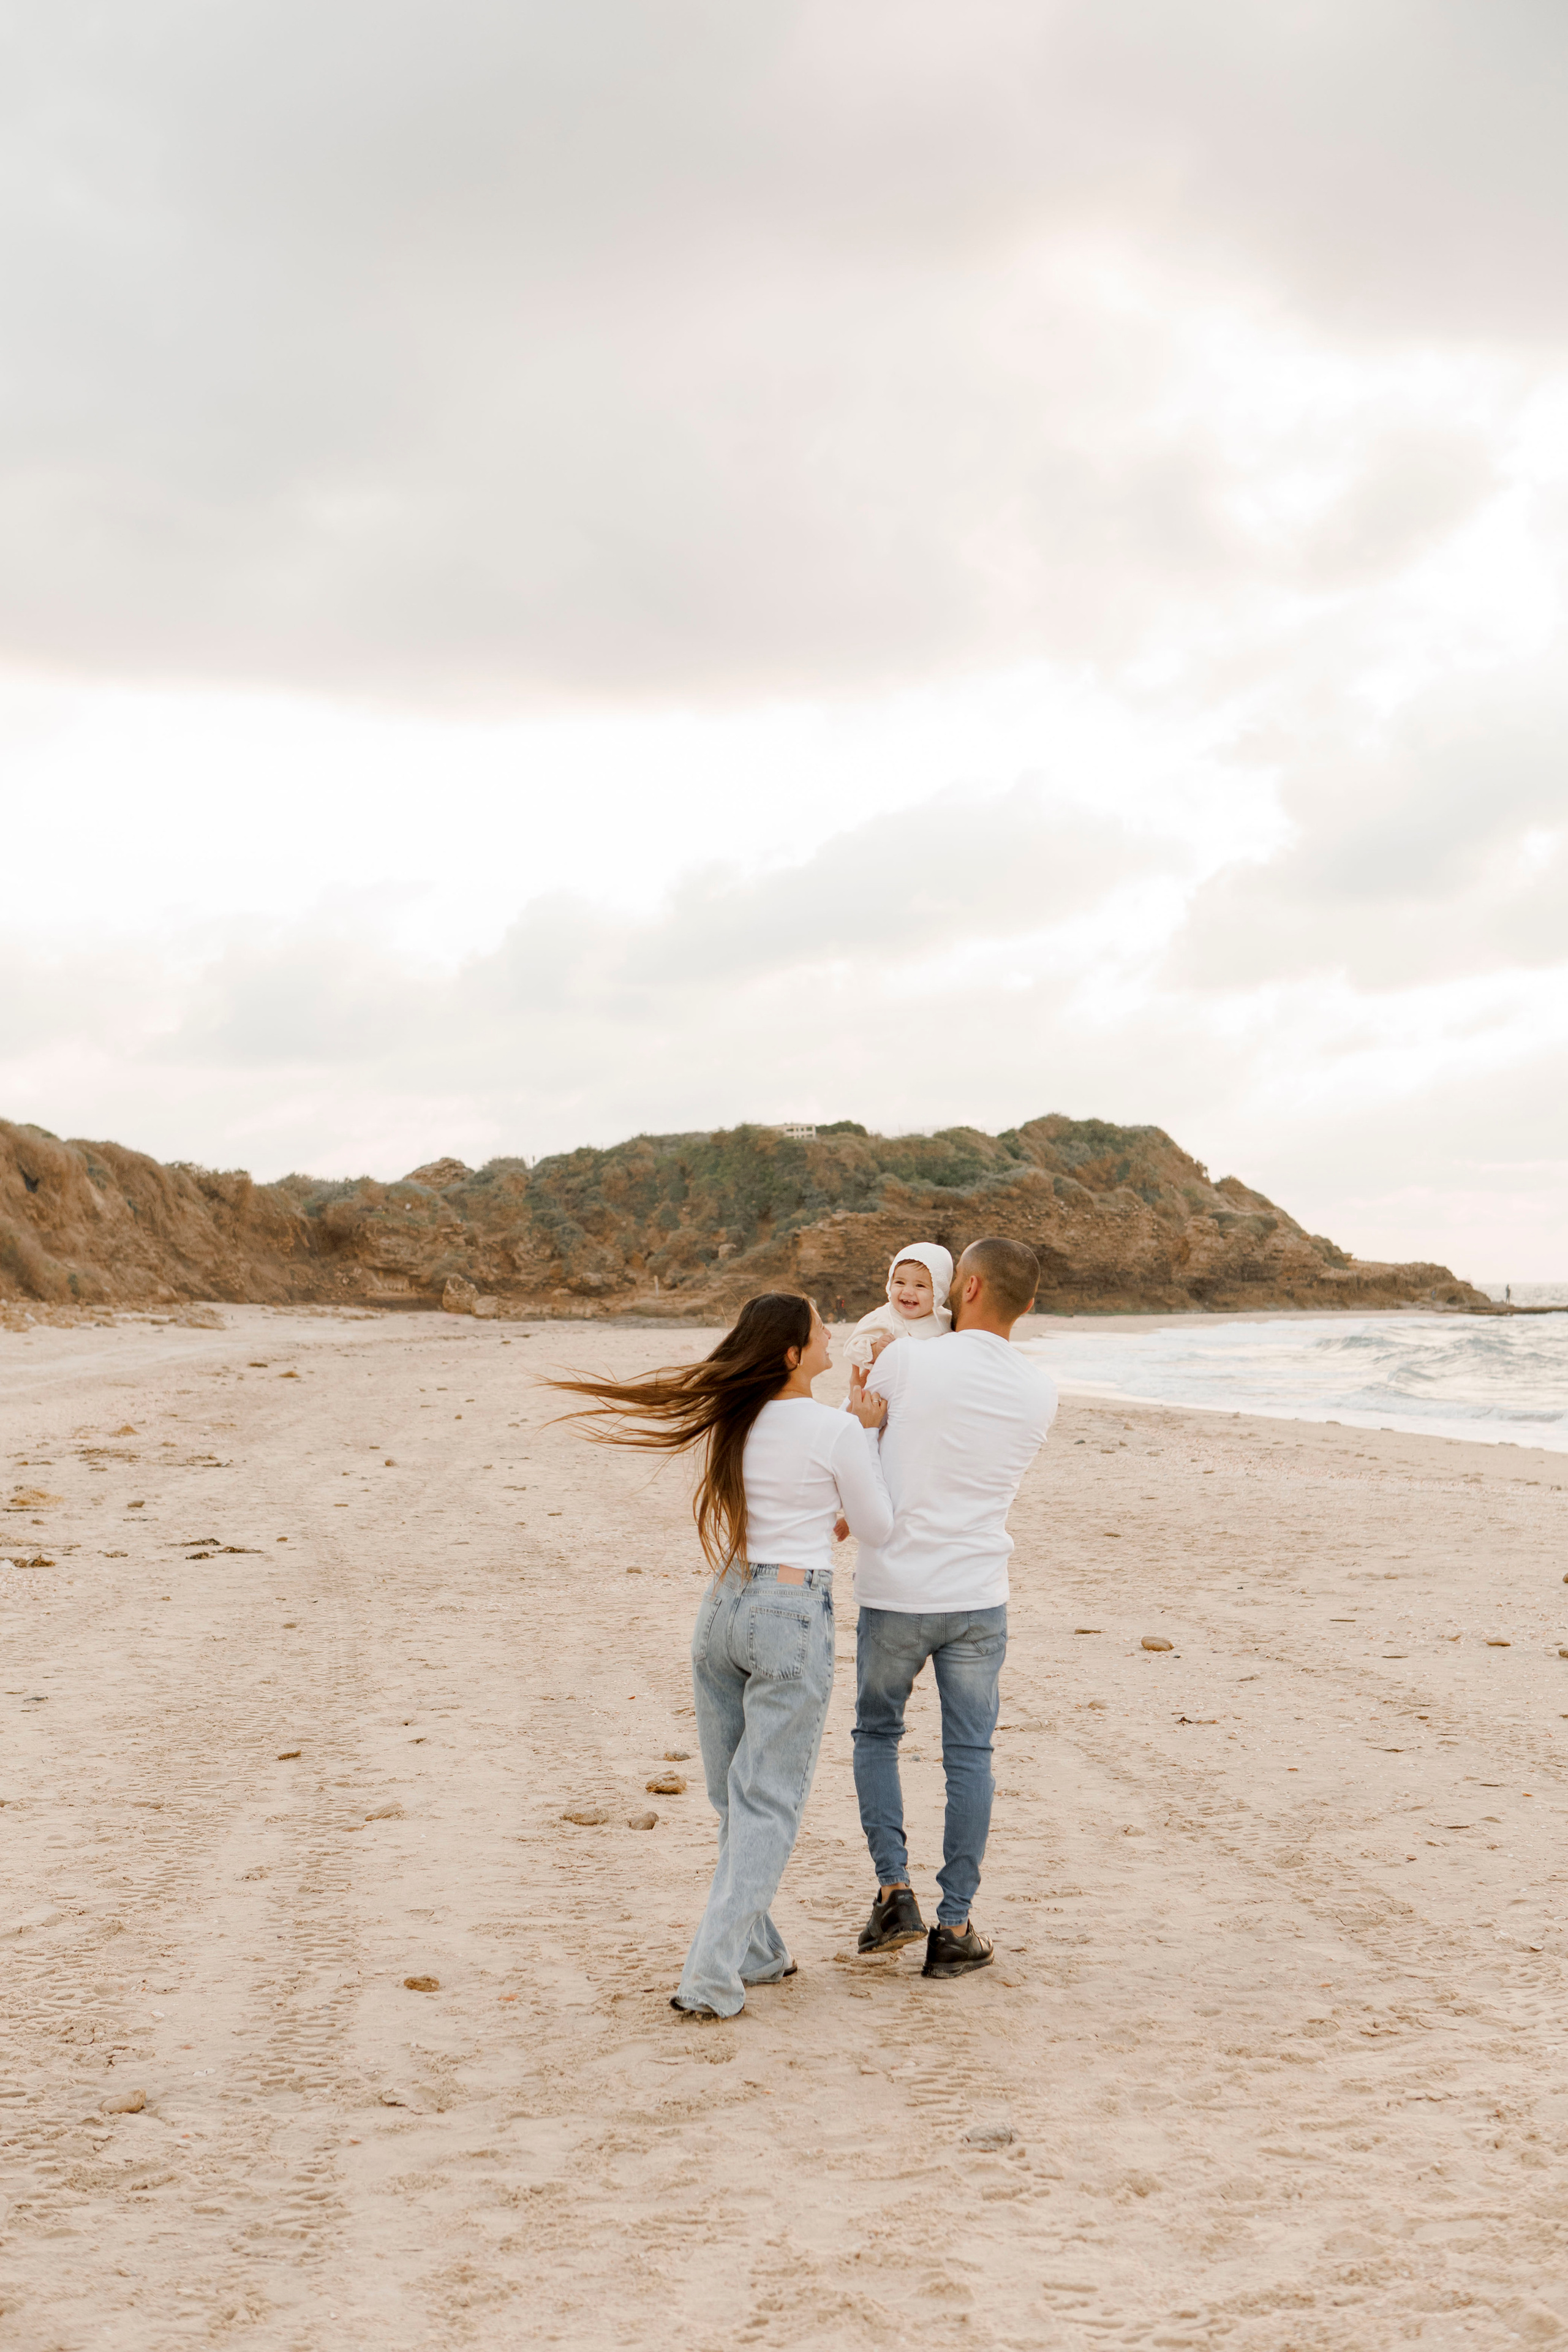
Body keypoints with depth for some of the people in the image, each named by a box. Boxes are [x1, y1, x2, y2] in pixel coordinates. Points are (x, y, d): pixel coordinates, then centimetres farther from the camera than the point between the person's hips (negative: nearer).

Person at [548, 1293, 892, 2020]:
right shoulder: (838, 1433, -12)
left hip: (724, 1606, 6)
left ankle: (756, 1951, 24)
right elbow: (878, 1529, 1)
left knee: (737, 1798, 17)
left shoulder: (728, 1418, 4)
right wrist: (871, 1434, 4)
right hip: (793, 1615, -6)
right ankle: (710, 1977, -6)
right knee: (768, 1805, 0)